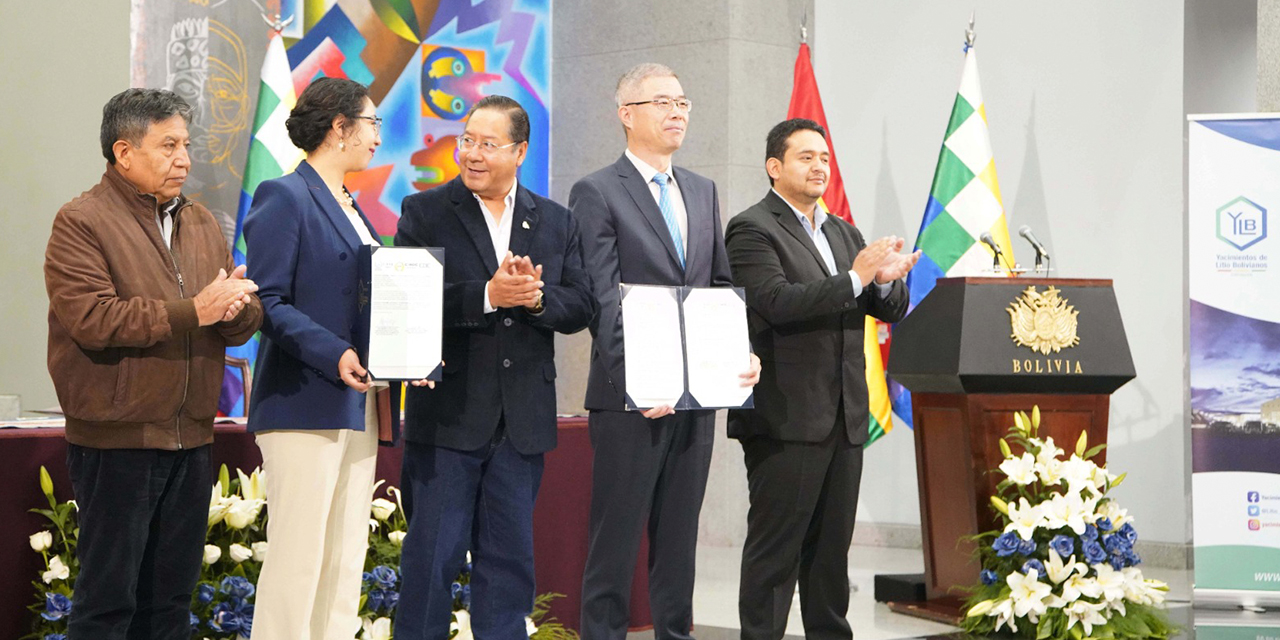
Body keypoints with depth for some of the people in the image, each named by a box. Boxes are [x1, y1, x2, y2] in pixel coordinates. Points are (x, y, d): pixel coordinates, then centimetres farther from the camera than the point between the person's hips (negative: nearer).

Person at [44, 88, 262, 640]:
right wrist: (192, 311, -20)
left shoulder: (201, 223, 16)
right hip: (117, 442, -7)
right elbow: (92, 319, -20)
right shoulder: (80, 223, -6)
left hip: (190, 440, 7)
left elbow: (243, 326, 13)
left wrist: (238, 305, -12)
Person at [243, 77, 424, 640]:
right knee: (298, 556, -9)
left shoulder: (351, 208, 20)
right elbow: (268, 302, -14)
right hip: (305, 404, -9)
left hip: (357, 405, 9)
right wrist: (334, 355, -24)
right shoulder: (283, 198, -7)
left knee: (346, 562, 8)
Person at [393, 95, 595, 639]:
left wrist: (537, 298, -16)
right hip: (448, 417, -3)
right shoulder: (425, 212, -1)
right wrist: (486, 296, -23)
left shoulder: (556, 222, 10)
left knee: (510, 556, 11)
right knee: (433, 554, 1)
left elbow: (581, 306, 4)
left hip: (523, 423, 4)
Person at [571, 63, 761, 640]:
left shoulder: (702, 192, 16)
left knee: (679, 534, 12)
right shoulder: (597, 193, -5)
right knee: (616, 533, -1)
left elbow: (723, 285, 15)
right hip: (630, 397, -6)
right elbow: (601, 299, -12)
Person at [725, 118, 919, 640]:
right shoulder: (752, 230, -6)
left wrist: (887, 281, -8)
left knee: (832, 543, 12)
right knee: (775, 545, -3)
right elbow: (777, 303, -20)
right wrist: (855, 278, -23)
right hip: (786, 417, -7)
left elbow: (891, 311, 15)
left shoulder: (843, 233, 18)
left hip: (844, 418, 7)